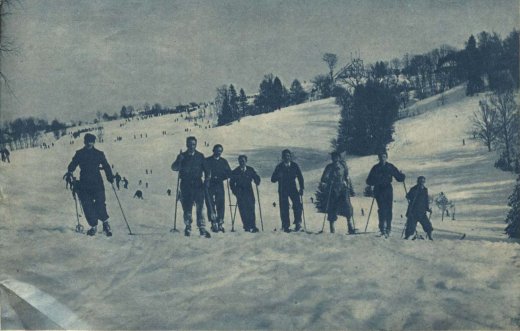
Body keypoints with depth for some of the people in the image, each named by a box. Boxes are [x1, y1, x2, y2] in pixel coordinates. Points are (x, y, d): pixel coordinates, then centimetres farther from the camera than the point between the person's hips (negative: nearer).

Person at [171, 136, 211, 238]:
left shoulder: (200, 156, 8)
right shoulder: (182, 156, 7)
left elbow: (206, 169, 11)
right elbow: (174, 168, -1)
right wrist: (179, 161, -19)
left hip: (198, 184, 0)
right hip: (186, 185, 0)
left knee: (200, 207, -7)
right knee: (187, 207, 2)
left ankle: (202, 228, -8)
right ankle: (188, 227, 11)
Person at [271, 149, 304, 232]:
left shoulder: (294, 165, 2)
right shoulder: (279, 167, -2)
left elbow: (300, 177, 10)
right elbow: (273, 179, -4)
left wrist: (301, 188, 1)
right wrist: (279, 176, -24)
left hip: (293, 188, 1)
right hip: (283, 190, -1)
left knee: (298, 205, -15)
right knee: (284, 208, -4)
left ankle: (298, 224, -3)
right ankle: (285, 226, 5)